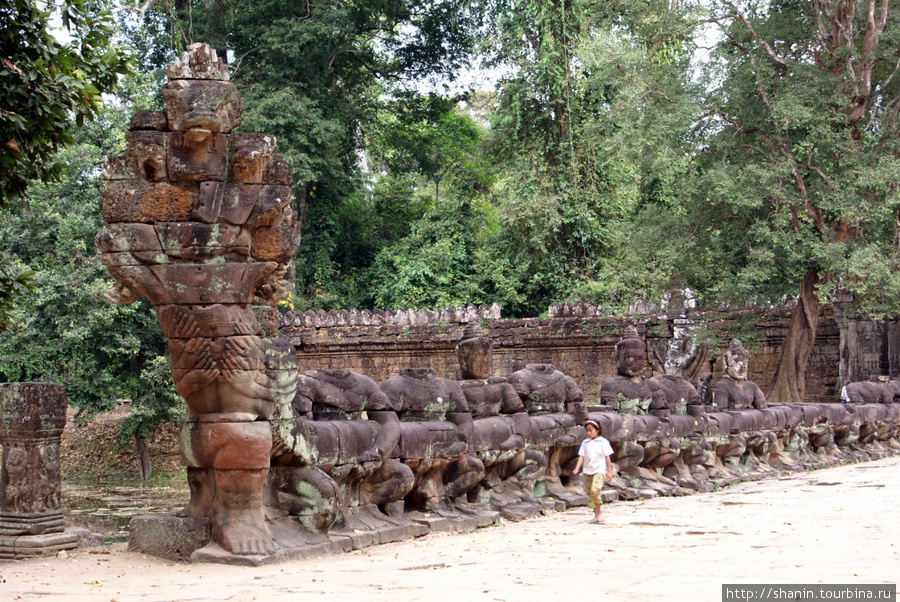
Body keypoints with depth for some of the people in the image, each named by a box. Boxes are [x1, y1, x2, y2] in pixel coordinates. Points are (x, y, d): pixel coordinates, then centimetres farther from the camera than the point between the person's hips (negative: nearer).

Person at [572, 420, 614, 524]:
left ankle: (598, 515, -12)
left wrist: (609, 471, 1)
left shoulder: (603, 442, 2)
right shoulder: (585, 443, 12)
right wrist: (577, 468, -5)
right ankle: (596, 515, 15)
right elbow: (581, 456, 8)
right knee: (589, 493, 5)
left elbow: (607, 458, 3)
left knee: (595, 490, -21)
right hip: (587, 471, 5)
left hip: (598, 470, -5)